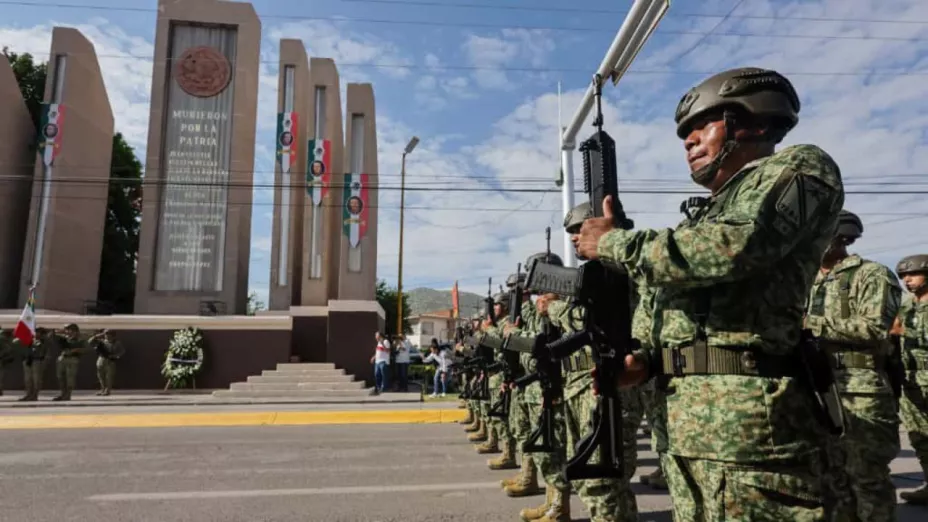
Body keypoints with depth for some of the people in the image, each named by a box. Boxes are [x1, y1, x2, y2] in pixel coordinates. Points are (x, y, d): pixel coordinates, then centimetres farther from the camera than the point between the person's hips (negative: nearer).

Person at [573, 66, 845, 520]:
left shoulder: (797, 169, -1)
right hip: (690, 425, 9)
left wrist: (613, 242, -9)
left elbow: (729, 249, -22)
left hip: (746, 419, -8)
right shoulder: (710, 213, 24)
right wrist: (650, 363, 6)